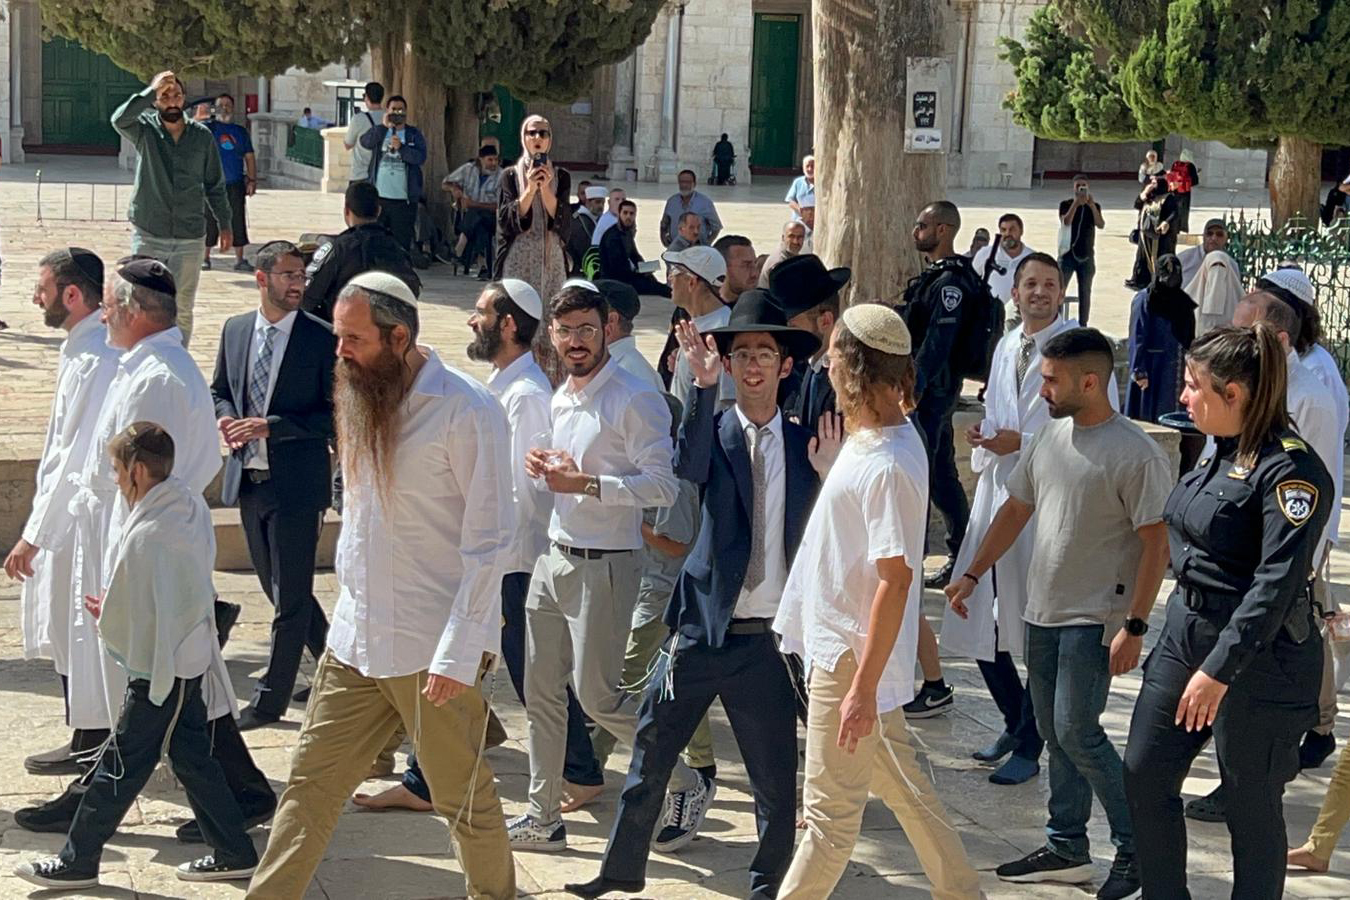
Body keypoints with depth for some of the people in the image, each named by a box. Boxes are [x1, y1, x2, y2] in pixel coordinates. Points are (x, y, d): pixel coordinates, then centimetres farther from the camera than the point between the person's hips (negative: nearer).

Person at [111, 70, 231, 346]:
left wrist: (225, 223, 14)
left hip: (190, 238, 1)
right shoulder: (145, 130, 0)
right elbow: (119, 120, -24)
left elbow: (214, 185, 14)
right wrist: (151, 91, -29)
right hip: (148, 236, -1)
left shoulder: (202, 136, 5)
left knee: (182, 310, 2)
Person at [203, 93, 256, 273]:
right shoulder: (208, 127, 5)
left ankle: (239, 260, 7)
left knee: (238, 222, 2)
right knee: (209, 221, 1)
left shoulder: (240, 131, 14)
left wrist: (252, 180, 6)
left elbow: (249, 157, 15)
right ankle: (205, 257, 9)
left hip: (236, 184, 3)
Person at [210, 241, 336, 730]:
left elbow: (335, 413, -12)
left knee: (290, 595, 0)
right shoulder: (235, 329, 7)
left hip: (296, 483, -6)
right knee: (278, 588, 16)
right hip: (249, 478, 6)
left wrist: (272, 426, -19)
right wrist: (226, 418, -4)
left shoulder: (321, 339, -10)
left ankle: (271, 699, 9)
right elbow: (219, 391, 18)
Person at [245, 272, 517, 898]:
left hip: (433, 649, -6)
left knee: (464, 798, 6)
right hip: (354, 636, 7)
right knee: (310, 782, 6)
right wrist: (348, 599, 14)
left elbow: (490, 540, -15)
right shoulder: (360, 397, 8)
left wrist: (458, 652, -19)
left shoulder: (466, 411, -14)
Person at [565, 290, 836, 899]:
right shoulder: (715, 431, -1)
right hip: (701, 628, -1)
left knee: (776, 780, 6)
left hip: (766, 640, 1)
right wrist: (704, 386, -35)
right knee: (650, 758, 11)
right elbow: (688, 467, -25)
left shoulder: (804, 446, 4)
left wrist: (825, 475, -15)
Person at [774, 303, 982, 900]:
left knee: (830, 813, 2)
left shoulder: (887, 465, -24)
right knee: (902, 787, 20)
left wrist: (863, 687, -25)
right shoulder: (868, 437, 5)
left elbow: (895, 582, -25)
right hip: (842, 643, 10)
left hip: (851, 656, -10)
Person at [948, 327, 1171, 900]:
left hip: (1095, 617, -8)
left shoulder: (1135, 454, -15)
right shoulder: (1049, 436, 7)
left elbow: (1156, 543, -15)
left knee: (1076, 731, -11)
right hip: (1043, 611, 8)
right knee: (1053, 731, 12)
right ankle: (1067, 849, 24)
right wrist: (973, 574, 14)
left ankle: (1139, 848, 3)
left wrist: (1134, 626, -18)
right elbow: (1017, 508, 17)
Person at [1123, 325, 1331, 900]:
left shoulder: (1290, 469, -19)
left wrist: (1220, 669, -26)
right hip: (1186, 635, 9)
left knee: (1252, 805, 4)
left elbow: (1277, 584, -24)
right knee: (1145, 777, 11)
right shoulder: (1222, 453, 8)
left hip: (1257, 659, -9)